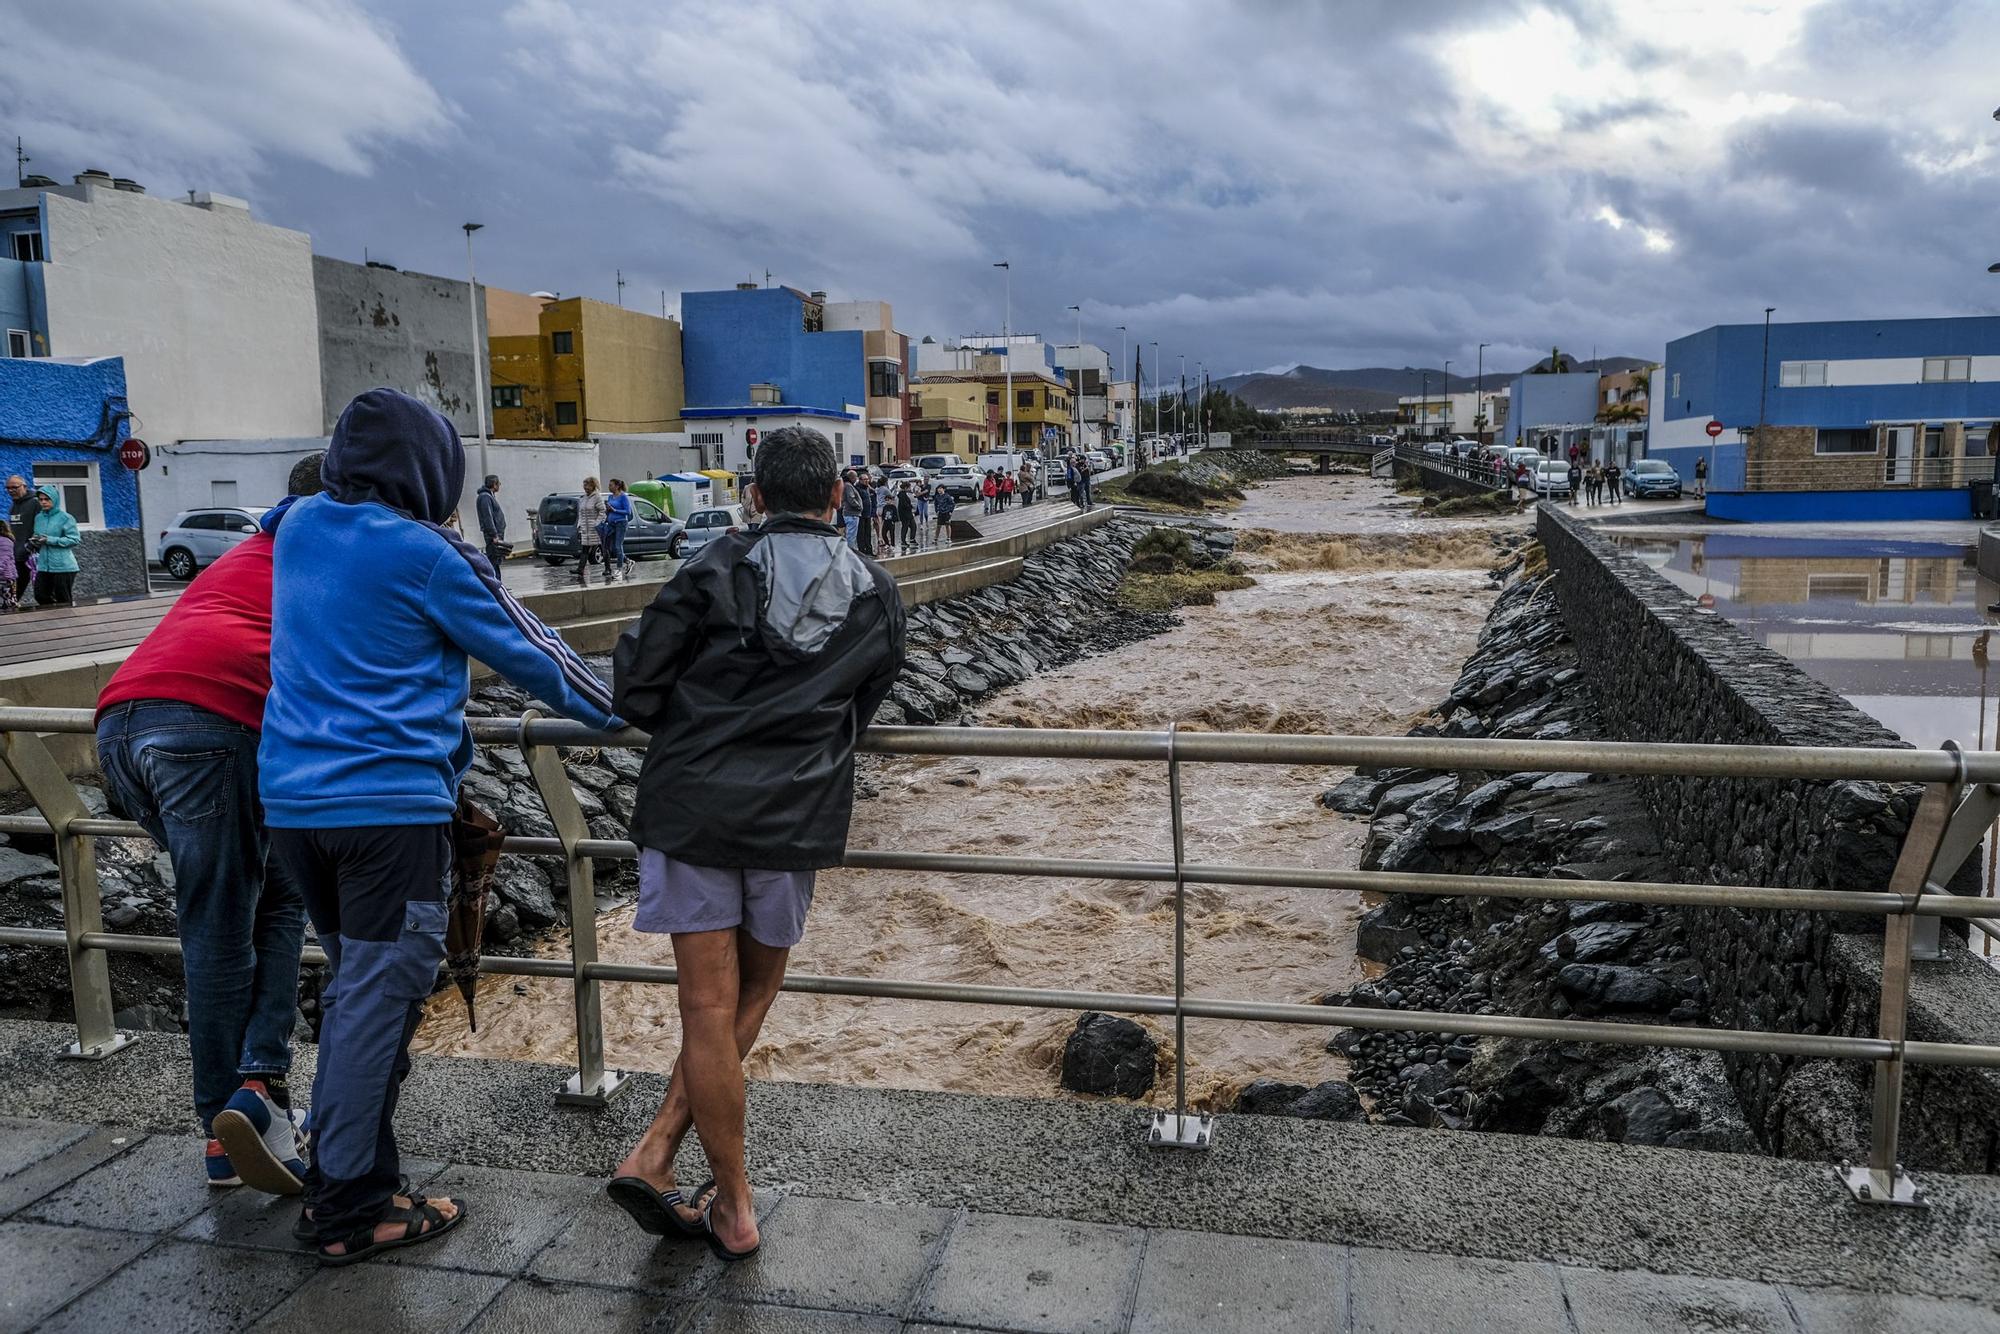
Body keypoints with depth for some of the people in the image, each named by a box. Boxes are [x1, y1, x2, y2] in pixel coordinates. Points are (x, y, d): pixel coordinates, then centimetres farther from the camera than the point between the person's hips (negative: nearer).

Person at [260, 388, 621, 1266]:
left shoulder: (298, 527, 9)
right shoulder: (423, 554, -11)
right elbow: (524, 650, -2)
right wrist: (615, 710, 11)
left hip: (291, 795, 8)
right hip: (391, 802, -7)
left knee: (352, 984, 20)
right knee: (378, 997, 1)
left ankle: (334, 1176, 28)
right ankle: (351, 1209, 10)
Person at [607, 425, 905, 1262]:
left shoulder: (719, 568, -3)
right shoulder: (878, 597, 5)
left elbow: (635, 688, -5)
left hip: (691, 807, -1)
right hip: (796, 818, 2)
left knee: (710, 1007, 6)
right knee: (754, 989, 20)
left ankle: (734, 1209, 15)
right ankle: (656, 1152, 14)